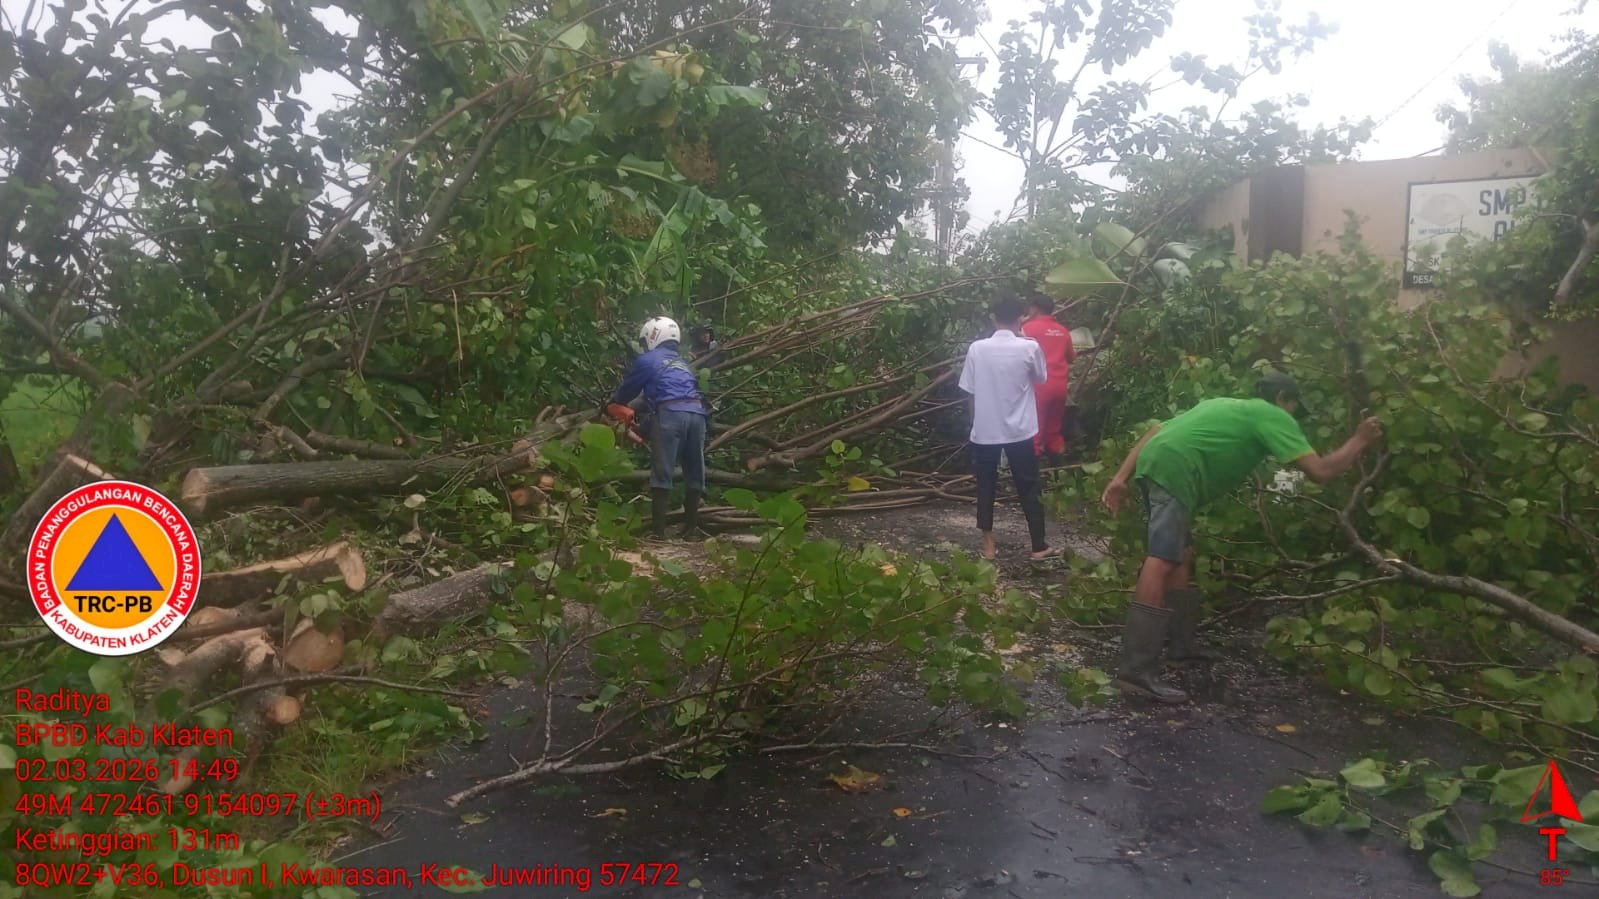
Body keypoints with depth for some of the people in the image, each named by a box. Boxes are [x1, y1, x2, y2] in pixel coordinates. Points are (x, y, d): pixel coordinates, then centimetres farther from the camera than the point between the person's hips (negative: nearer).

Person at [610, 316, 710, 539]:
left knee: (662, 473, -4)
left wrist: (613, 400, 47)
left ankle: (658, 530, -8)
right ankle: (691, 527, 14)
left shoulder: (646, 360, 13)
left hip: (670, 413, -5)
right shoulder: (682, 363, 32)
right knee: (694, 473, 11)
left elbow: (628, 389, 23)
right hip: (697, 413, 5)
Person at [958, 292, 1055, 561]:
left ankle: (988, 545, 15)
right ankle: (1039, 546, 16)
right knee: (1029, 488, 10)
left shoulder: (977, 348, -7)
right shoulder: (1029, 347, -10)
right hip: (1019, 431, -1)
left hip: (984, 431, 1)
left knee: (986, 488, 13)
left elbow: (970, 392, 0)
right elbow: (1041, 378, 10)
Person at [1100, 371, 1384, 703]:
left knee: (1181, 554, 22)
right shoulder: (1272, 416, 15)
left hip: (1153, 461, 9)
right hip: (1174, 468, -9)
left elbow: (1155, 431, 27)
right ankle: (1137, 671, -22)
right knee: (1161, 561, -16)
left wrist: (1121, 478, 20)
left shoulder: (1223, 404, 36)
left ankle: (1182, 646, 31)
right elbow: (1320, 471, 7)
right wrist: (1360, 440, 25)